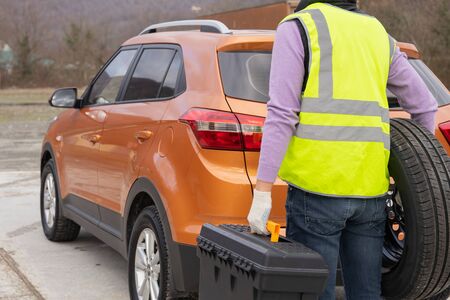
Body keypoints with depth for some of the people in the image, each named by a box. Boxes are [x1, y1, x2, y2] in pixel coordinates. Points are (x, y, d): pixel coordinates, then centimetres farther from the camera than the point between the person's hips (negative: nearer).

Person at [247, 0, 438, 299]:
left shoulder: (297, 28, 1)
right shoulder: (377, 32, 18)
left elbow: (282, 116, -9)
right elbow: (425, 106, 24)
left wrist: (262, 192, -9)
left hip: (317, 187, -5)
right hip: (371, 187, 6)